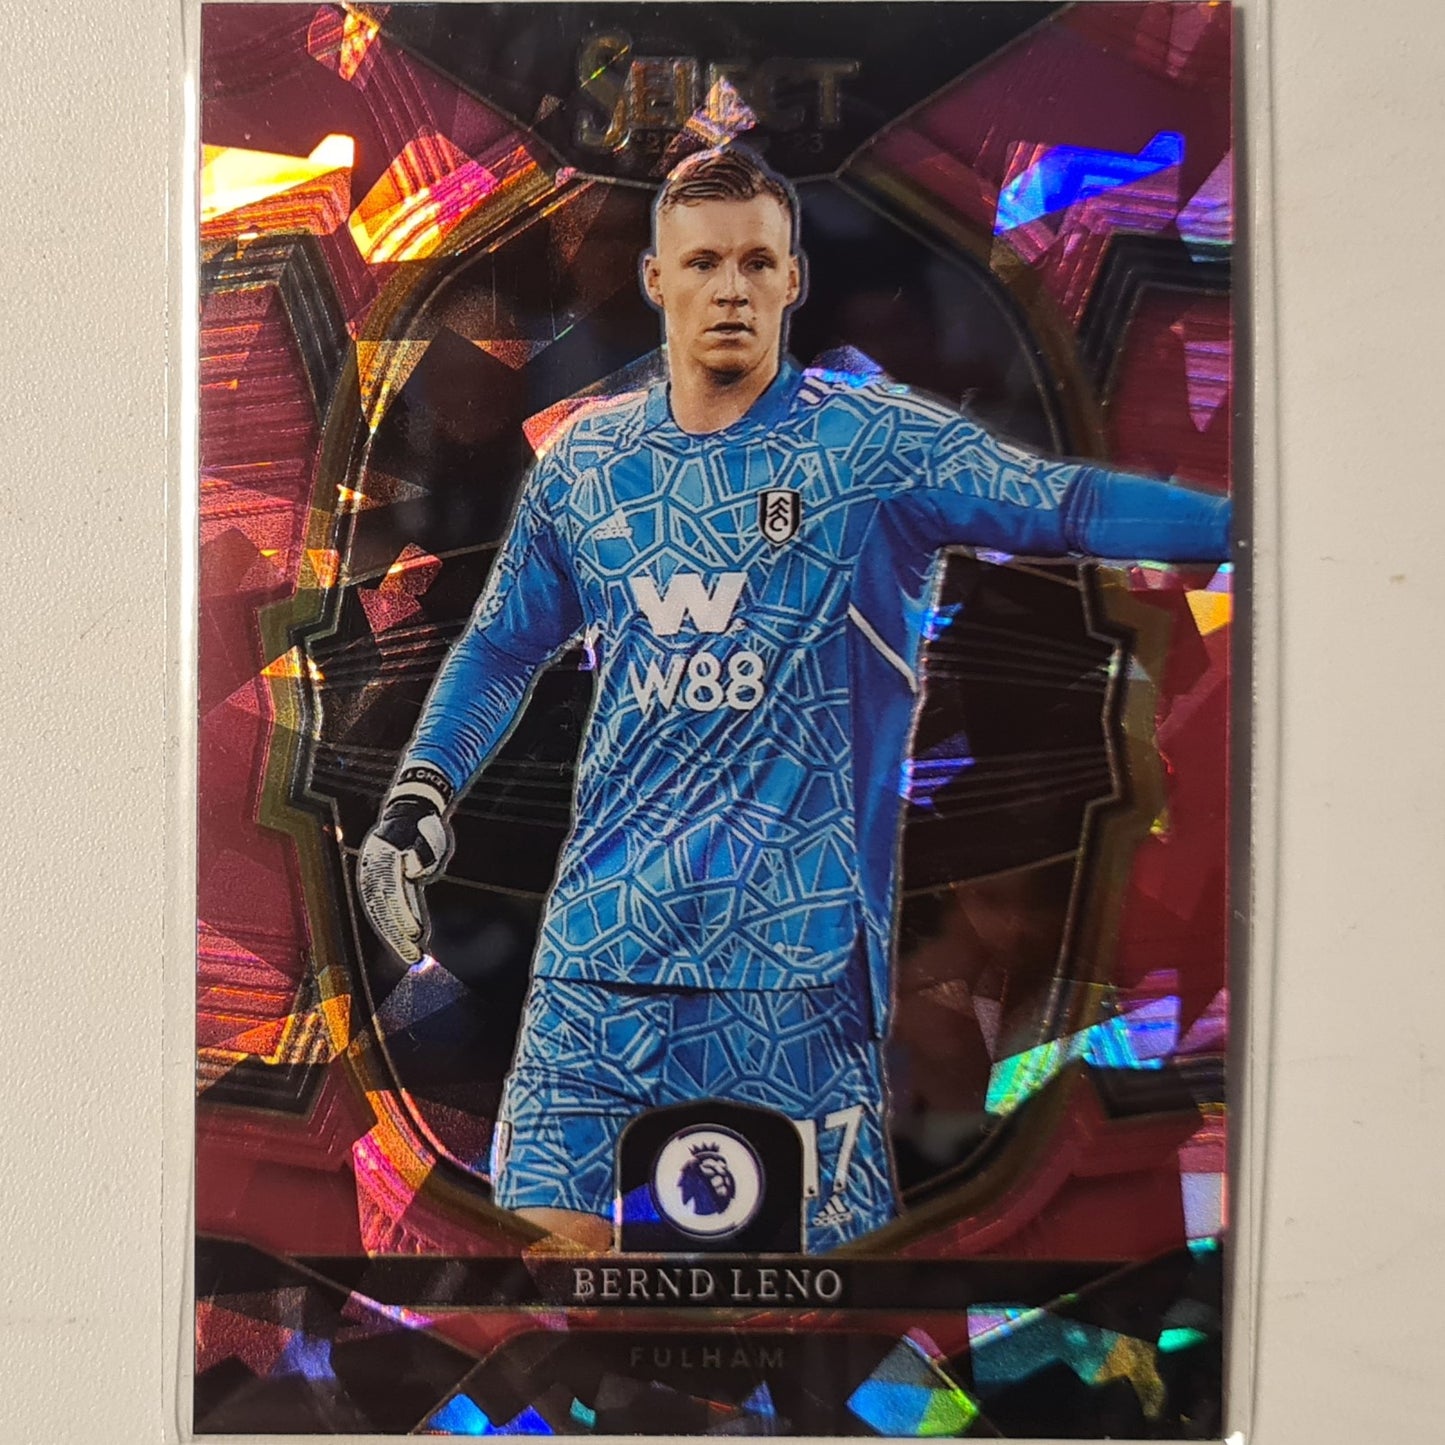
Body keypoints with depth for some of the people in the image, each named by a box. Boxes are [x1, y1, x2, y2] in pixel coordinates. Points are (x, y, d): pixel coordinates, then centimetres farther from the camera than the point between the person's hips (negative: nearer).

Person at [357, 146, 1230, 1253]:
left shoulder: (875, 441, 0)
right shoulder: (585, 462, 11)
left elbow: (1069, 505, -7)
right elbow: (503, 649, 18)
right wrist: (418, 796, 8)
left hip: (798, 941, -2)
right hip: (604, 934, 3)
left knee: (814, 1237, 7)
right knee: (552, 1223, 4)